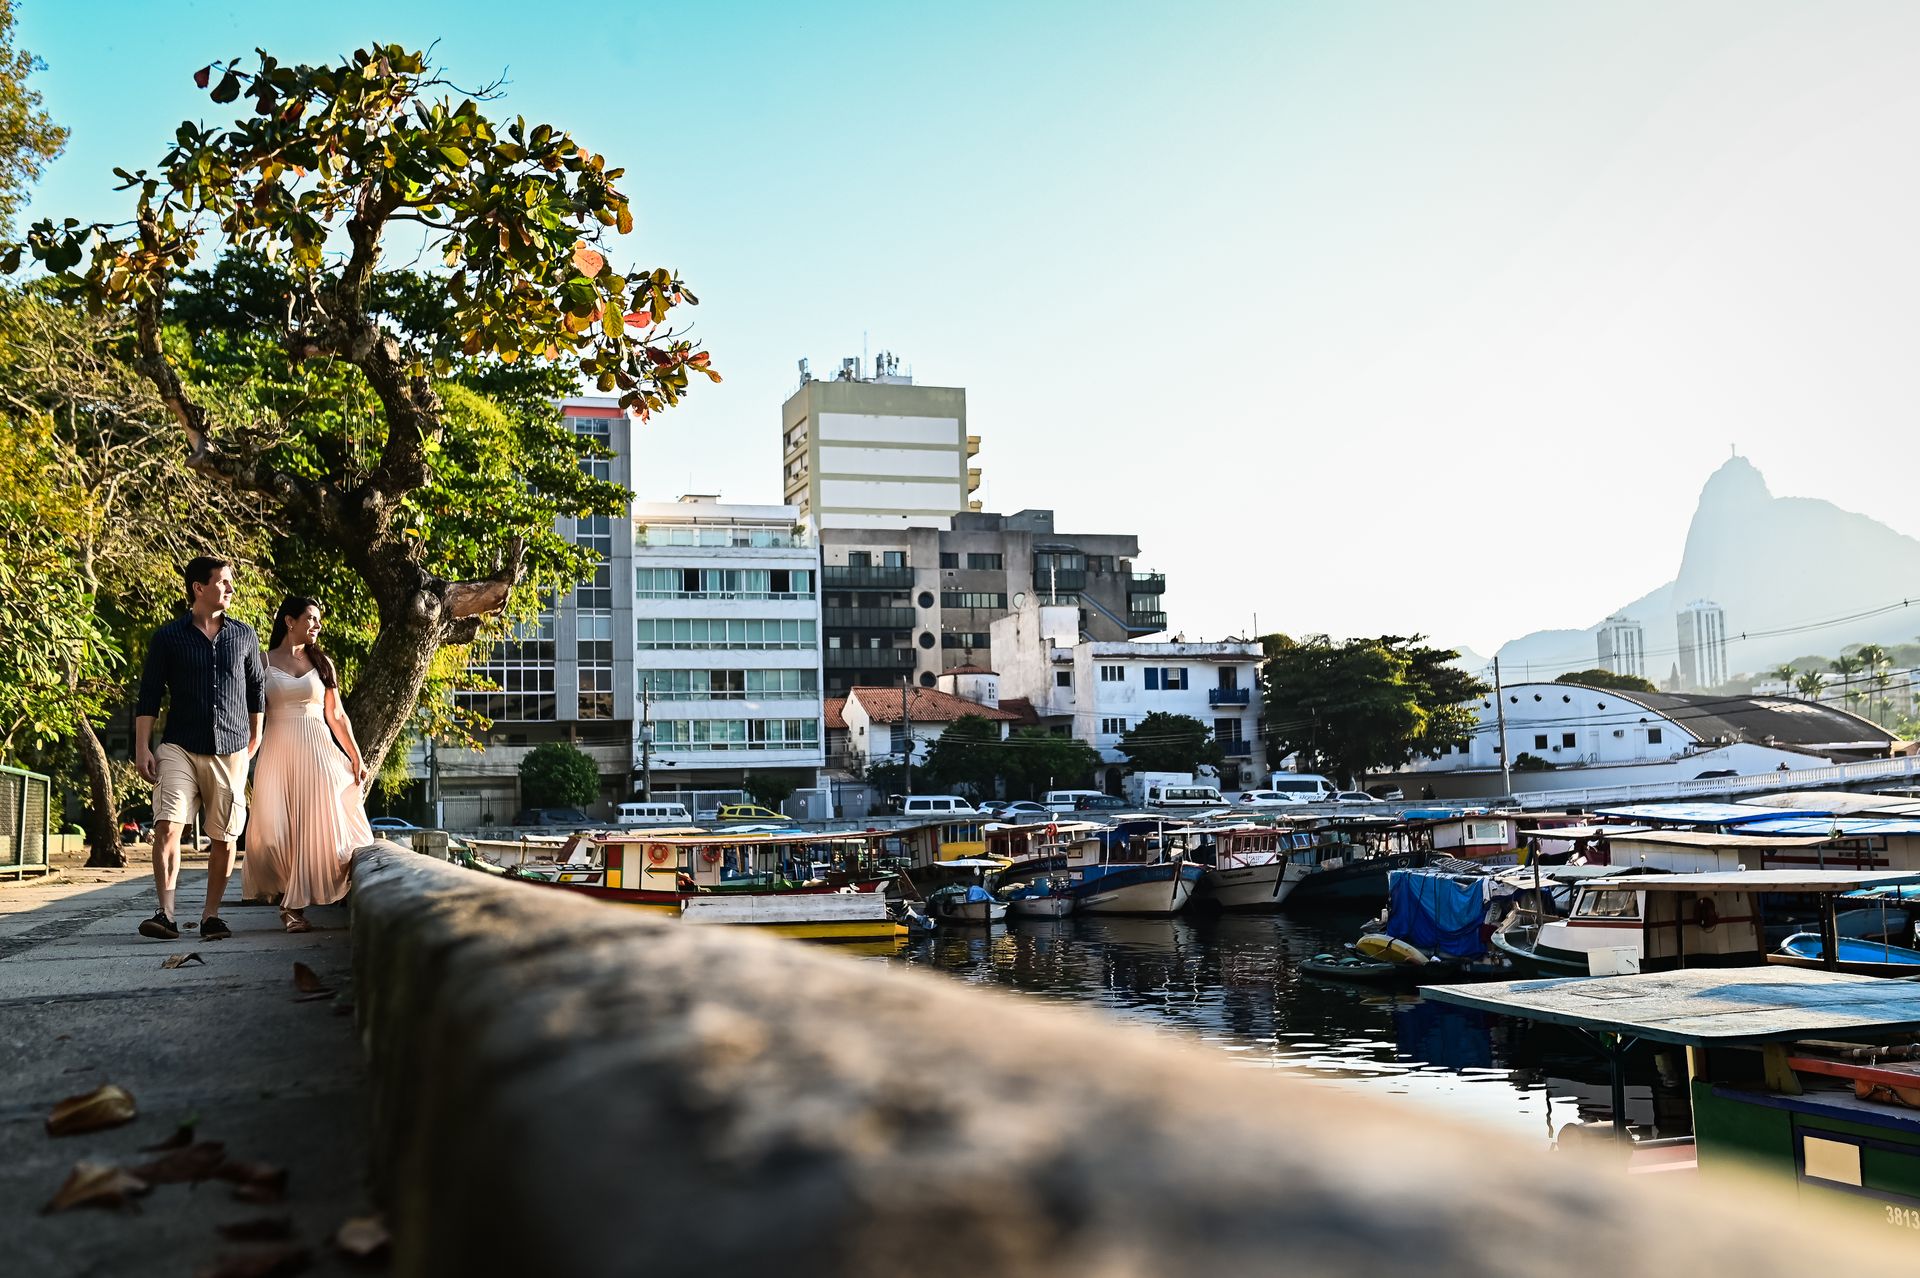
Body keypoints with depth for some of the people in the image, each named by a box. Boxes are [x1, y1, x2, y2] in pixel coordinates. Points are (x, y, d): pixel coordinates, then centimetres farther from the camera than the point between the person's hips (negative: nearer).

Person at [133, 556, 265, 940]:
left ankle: (211, 916, 12)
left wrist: (255, 735, 23)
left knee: (224, 837, 2)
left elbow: (257, 686, 20)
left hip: (230, 750, 2)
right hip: (180, 747, -2)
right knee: (167, 824, -18)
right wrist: (142, 747, -6)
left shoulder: (244, 636, 9)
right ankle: (166, 914, -16)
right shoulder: (168, 637, 2)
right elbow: (149, 696, 1)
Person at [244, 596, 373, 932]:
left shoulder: (322, 662, 12)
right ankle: (288, 903, 6)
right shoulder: (263, 662, 5)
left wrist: (356, 756, 8)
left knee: (312, 826, -6)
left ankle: (297, 905, 2)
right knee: (275, 829, -7)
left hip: (316, 751, 2)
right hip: (277, 751, -2)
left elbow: (336, 716, 13)